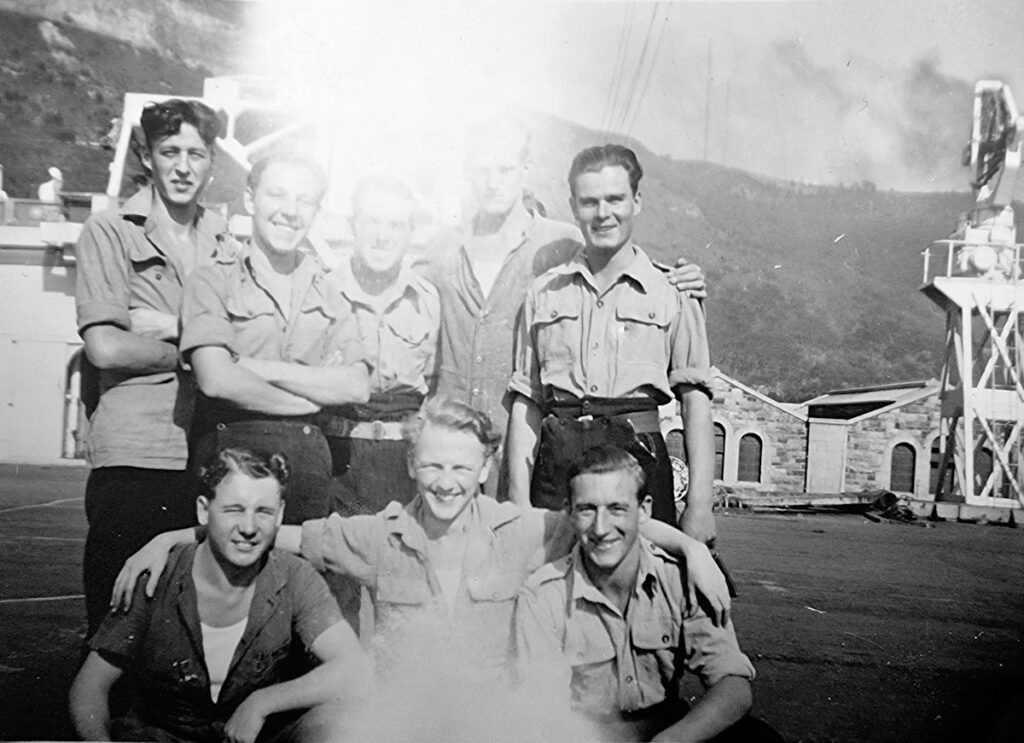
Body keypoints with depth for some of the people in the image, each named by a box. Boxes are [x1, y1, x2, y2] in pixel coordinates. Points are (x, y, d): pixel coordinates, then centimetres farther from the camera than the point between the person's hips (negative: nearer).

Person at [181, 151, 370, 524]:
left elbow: (357, 387, 1)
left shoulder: (327, 293, 12)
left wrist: (264, 368, -9)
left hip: (309, 458, 4)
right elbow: (216, 379, -14)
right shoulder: (214, 280, -1)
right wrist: (312, 398, -5)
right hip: (231, 450, -3)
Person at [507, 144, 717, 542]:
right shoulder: (544, 293, 11)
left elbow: (695, 401, 1)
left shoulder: (672, 293, 6)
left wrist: (699, 505, -7)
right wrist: (519, 504, 2)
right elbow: (525, 403, 9)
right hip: (557, 458, 2)